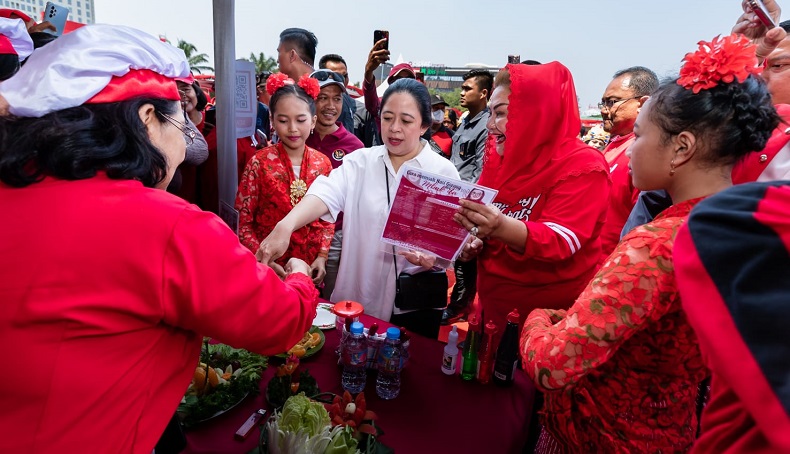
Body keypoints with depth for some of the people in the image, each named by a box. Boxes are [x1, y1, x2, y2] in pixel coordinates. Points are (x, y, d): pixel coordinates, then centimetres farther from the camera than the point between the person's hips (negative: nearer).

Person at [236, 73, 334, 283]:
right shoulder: (260, 162, -12)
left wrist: (322, 256, -4)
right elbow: (244, 224, -7)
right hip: (269, 264, -3)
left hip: (310, 266, 3)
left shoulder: (323, 163, -3)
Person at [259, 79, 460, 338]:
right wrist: (286, 226, -38)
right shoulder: (360, 161, -2)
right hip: (356, 297, 2)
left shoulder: (444, 172, -5)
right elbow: (327, 193, -20)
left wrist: (432, 256, -28)